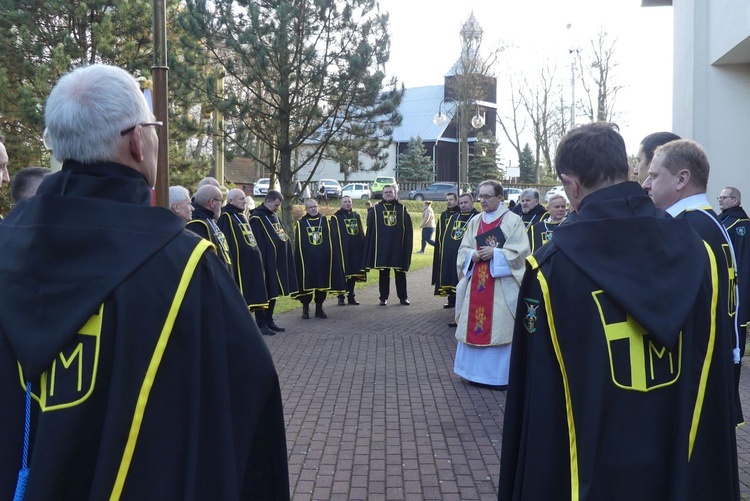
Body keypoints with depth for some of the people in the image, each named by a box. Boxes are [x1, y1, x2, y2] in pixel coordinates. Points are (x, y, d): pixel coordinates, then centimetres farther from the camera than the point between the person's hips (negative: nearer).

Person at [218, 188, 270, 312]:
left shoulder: (241, 216, 18)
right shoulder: (226, 217, -11)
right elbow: (226, 244, -20)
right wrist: (231, 268, -24)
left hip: (250, 267, 9)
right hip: (238, 265, -9)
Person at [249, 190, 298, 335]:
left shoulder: (274, 216, 15)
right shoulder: (257, 218, -13)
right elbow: (258, 244, -19)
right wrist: (261, 262, -22)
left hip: (277, 262, 9)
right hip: (265, 262, -9)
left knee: (273, 293, 13)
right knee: (264, 294, -2)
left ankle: (269, 321, 23)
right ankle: (261, 324, 6)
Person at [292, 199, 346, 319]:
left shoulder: (325, 221, 8)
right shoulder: (301, 223, 5)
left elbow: (333, 240, 5)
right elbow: (297, 245, 4)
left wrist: (332, 256, -3)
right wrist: (299, 260, -4)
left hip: (323, 260, 1)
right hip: (307, 261, -1)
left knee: (323, 283, 5)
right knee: (306, 285, 1)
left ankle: (319, 309, 17)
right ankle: (305, 309, 15)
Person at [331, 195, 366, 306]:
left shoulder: (356, 216, 15)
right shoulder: (336, 217, 0)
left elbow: (362, 233, 16)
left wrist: (364, 246, 9)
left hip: (355, 250, 5)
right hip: (342, 250, -4)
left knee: (353, 273, 8)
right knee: (342, 274, -2)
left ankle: (351, 296, 16)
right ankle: (341, 297, 6)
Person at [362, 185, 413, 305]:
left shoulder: (401, 208, 7)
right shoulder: (376, 209, 5)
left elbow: (408, 228, 3)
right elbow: (370, 228, 3)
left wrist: (407, 244, -4)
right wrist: (370, 245, -5)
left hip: (398, 246, 1)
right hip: (382, 246, 0)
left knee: (400, 272, 6)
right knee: (383, 273, 5)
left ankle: (403, 297, 16)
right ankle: (383, 297, 14)